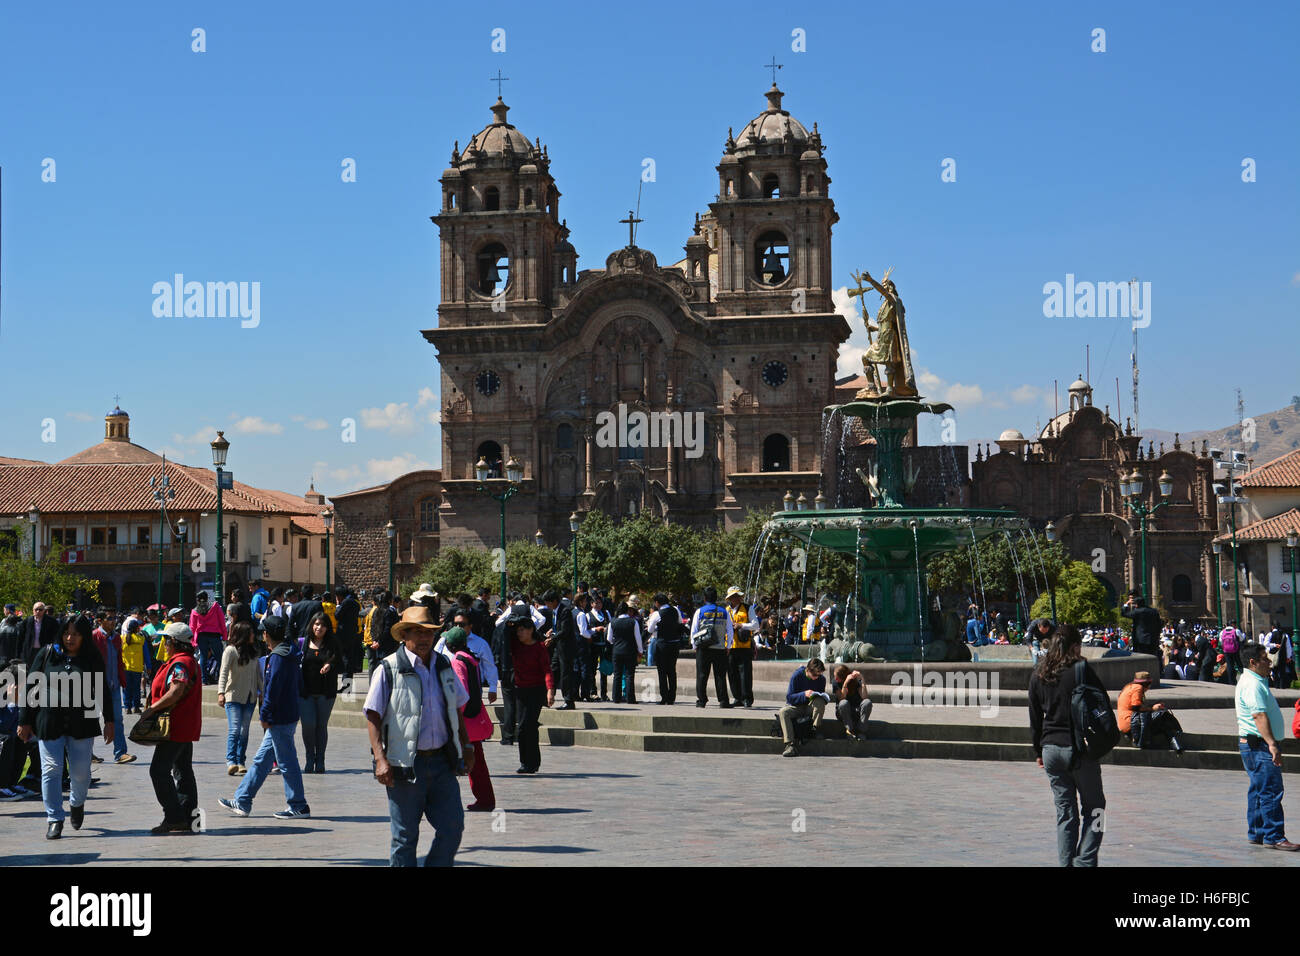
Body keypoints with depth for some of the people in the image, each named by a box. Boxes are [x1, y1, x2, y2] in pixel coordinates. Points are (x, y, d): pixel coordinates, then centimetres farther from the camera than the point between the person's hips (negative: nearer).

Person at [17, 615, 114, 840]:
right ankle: (54, 820, 8)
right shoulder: (47, 653, 2)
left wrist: (109, 721, 3)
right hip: (48, 723, 0)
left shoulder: (92, 659, 3)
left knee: (81, 771, 2)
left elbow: (102, 692, 8)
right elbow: (32, 688, 4)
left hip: (81, 725, 0)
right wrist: (25, 722, 3)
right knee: (52, 769, -3)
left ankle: (77, 804, 33)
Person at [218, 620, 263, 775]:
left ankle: (241, 762, 9)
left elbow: (258, 673, 18)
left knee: (244, 731, 5)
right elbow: (224, 673, -14)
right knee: (234, 729, -14)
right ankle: (231, 761, -16)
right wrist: (221, 692, -23)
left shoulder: (252, 651, 11)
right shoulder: (231, 650, -7)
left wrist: (263, 691, 15)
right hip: (234, 697, -5)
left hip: (250, 697, 5)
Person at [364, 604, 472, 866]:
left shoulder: (443, 666, 11)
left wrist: (465, 746, 17)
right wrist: (381, 759, -17)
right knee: (404, 836, 3)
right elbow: (373, 716, -8)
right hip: (405, 765, -5)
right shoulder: (388, 669, -5)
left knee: (453, 827, 1)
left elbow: (457, 709, 22)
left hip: (442, 761, 5)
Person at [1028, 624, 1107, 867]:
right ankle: (1085, 861, -3)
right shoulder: (1081, 669, -9)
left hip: (1051, 749, 4)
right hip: (1081, 749, -4)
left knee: (1064, 812, 11)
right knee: (1093, 808, 7)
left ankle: (1066, 863, 8)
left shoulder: (1038, 674, 6)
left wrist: (1039, 751, 20)